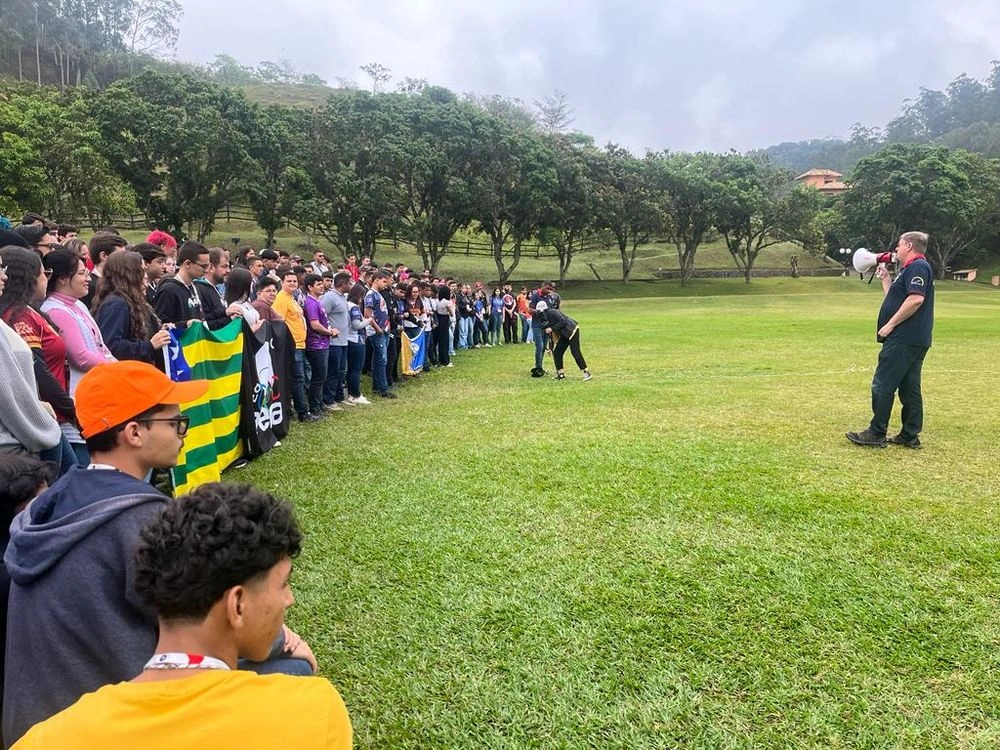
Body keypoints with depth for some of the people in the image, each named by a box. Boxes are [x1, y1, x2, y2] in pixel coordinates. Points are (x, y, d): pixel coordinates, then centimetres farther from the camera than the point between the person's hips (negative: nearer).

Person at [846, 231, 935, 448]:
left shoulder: (917, 267, -11)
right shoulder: (910, 269, 22)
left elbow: (915, 299, -24)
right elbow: (895, 300, 27)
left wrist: (890, 325, -21)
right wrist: (885, 278, 23)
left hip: (904, 340, -11)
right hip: (914, 340, 11)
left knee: (883, 386, -7)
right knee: (909, 388, 11)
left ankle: (876, 434, -4)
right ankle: (910, 436, 14)